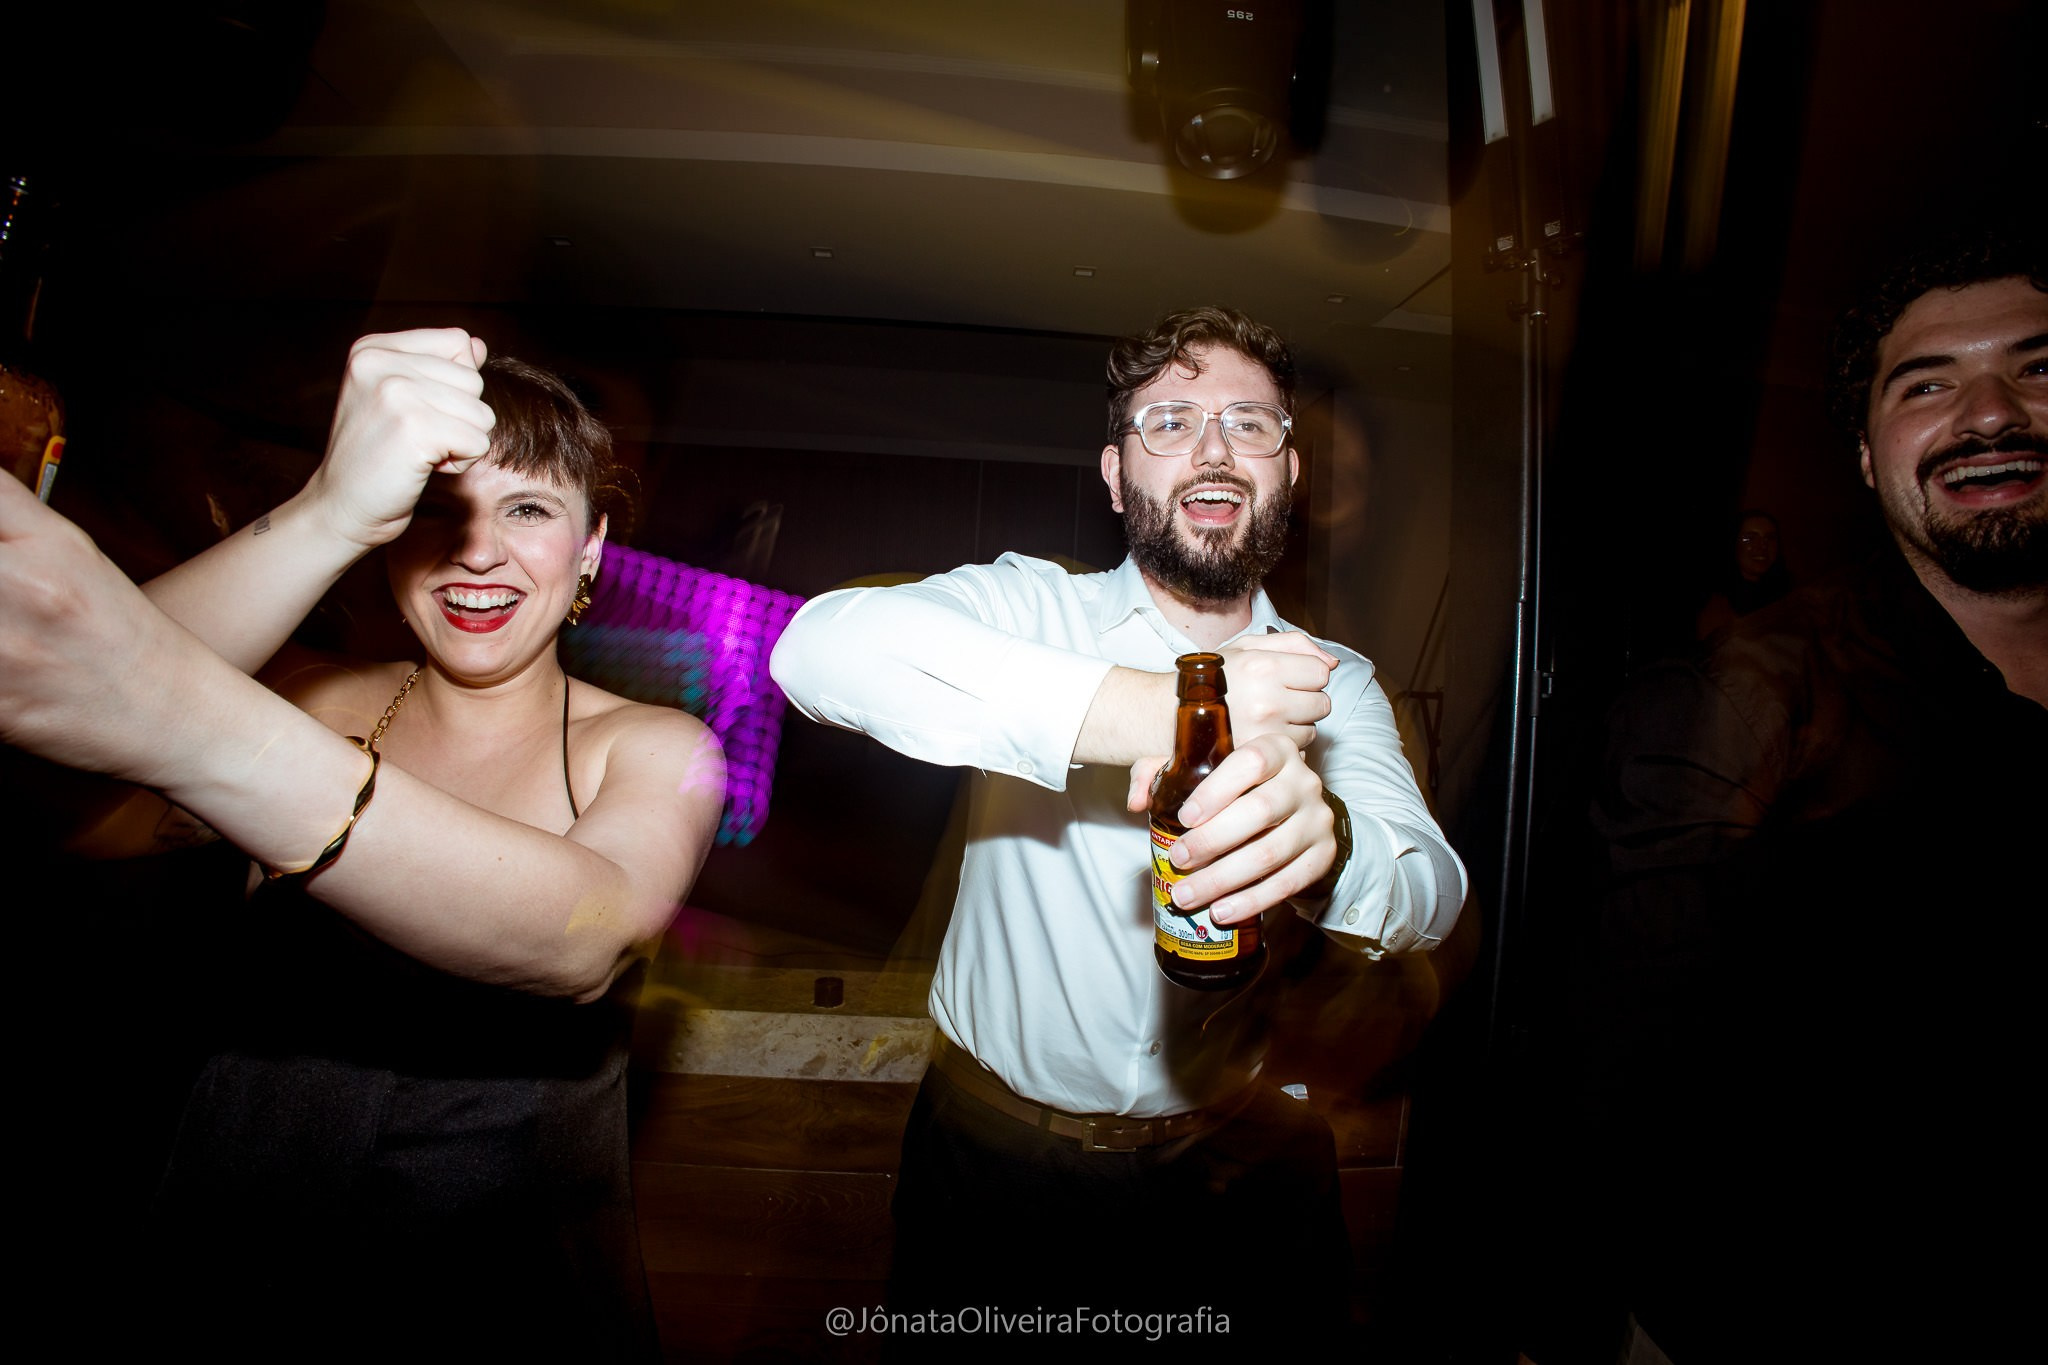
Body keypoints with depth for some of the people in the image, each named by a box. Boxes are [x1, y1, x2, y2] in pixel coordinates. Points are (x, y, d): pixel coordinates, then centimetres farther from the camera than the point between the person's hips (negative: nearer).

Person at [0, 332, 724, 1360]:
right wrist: (329, 512, -37)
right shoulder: (310, 701, -5)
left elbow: (586, 942, -33)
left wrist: (199, 727, -44)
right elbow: (92, 830, -25)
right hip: (228, 1282, 2)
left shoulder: (654, 752, -12)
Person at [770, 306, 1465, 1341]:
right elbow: (822, 645, -31)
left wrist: (1319, 834, -41)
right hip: (994, 1149, -1)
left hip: (1240, 1164, 3)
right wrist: (1148, 711, -39)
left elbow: (1433, 891, -16)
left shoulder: (1332, 685, -1)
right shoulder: (1029, 606, -12)